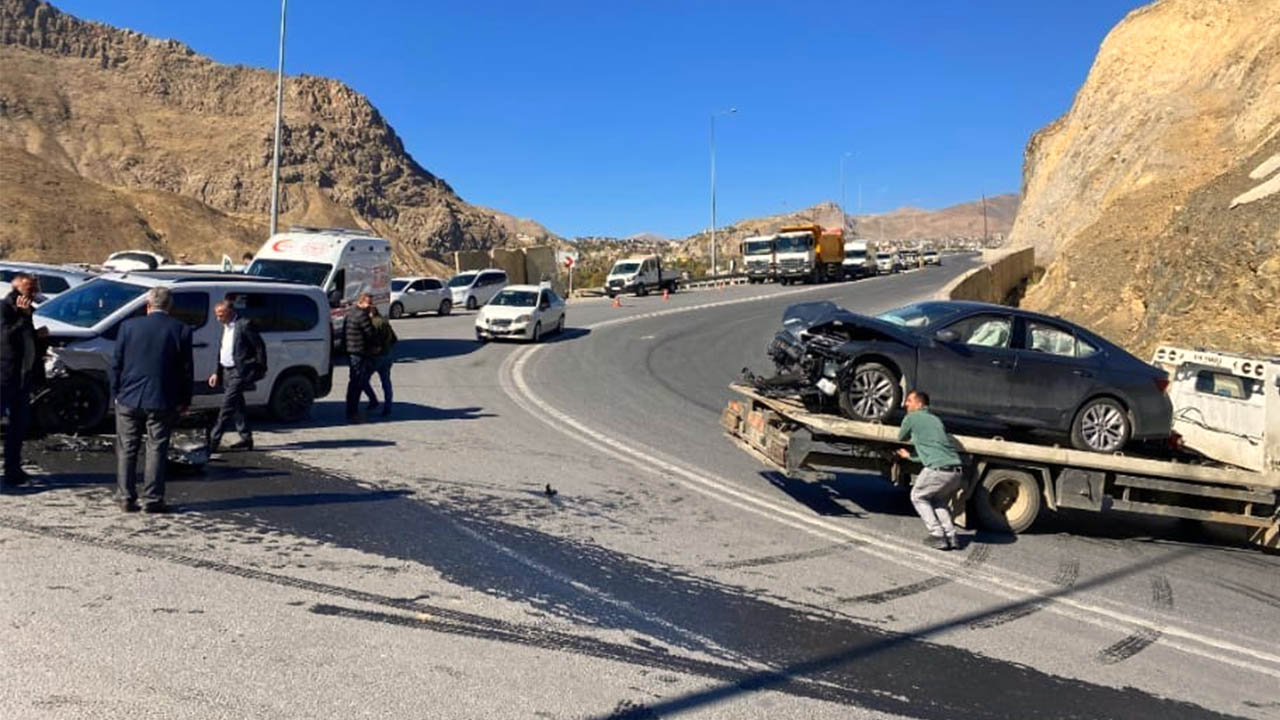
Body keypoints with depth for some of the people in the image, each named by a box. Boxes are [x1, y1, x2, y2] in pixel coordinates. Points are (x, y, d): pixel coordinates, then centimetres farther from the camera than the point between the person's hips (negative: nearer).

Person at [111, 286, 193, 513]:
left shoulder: (128, 326, -1)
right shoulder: (181, 330, -4)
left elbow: (116, 363, 3)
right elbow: (186, 369, -2)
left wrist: (117, 392, 13)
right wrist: (185, 400, 6)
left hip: (128, 399, 2)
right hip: (162, 401, -1)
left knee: (126, 450, 11)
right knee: (157, 450, 4)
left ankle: (127, 498, 13)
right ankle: (152, 500, 4)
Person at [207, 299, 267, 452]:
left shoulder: (244, 324, -12)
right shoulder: (226, 327, 14)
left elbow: (259, 346, -11)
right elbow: (222, 352, 20)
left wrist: (261, 369, -9)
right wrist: (217, 373, 16)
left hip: (240, 372, -9)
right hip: (227, 371, 9)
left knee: (227, 405, -10)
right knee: (236, 405, 12)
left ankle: (213, 441, -10)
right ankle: (246, 438, 19)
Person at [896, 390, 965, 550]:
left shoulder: (911, 418, 4)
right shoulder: (935, 419, 26)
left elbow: (901, 438, 22)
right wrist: (909, 456, 45)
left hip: (939, 469, -7)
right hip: (956, 470, 7)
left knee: (918, 497, 16)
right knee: (940, 501, 27)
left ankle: (937, 536, 8)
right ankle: (950, 537, 15)